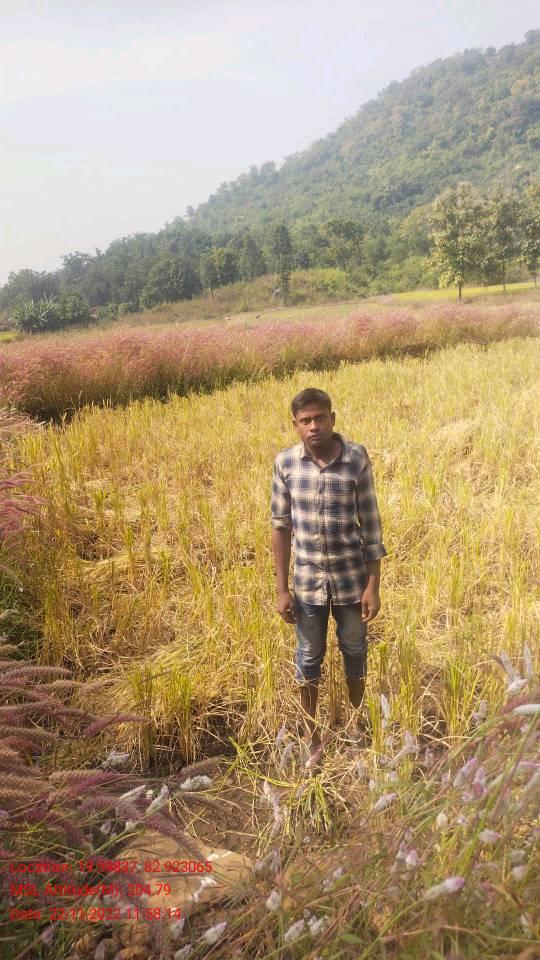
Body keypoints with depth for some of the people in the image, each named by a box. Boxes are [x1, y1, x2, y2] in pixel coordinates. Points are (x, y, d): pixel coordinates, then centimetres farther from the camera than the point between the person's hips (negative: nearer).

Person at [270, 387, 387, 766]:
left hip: (351, 578, 0)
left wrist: (373, 585, -8)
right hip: (308, 581, 1)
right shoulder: (285, 462, -10)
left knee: (355, 652, 19)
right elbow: (281, 526, -4)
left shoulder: (357, 458, -14)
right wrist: (282, 588, -4)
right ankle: (312, 731, 37)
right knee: (309, 658, 15)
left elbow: (371, 526, -7)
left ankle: (357, 718, 45)